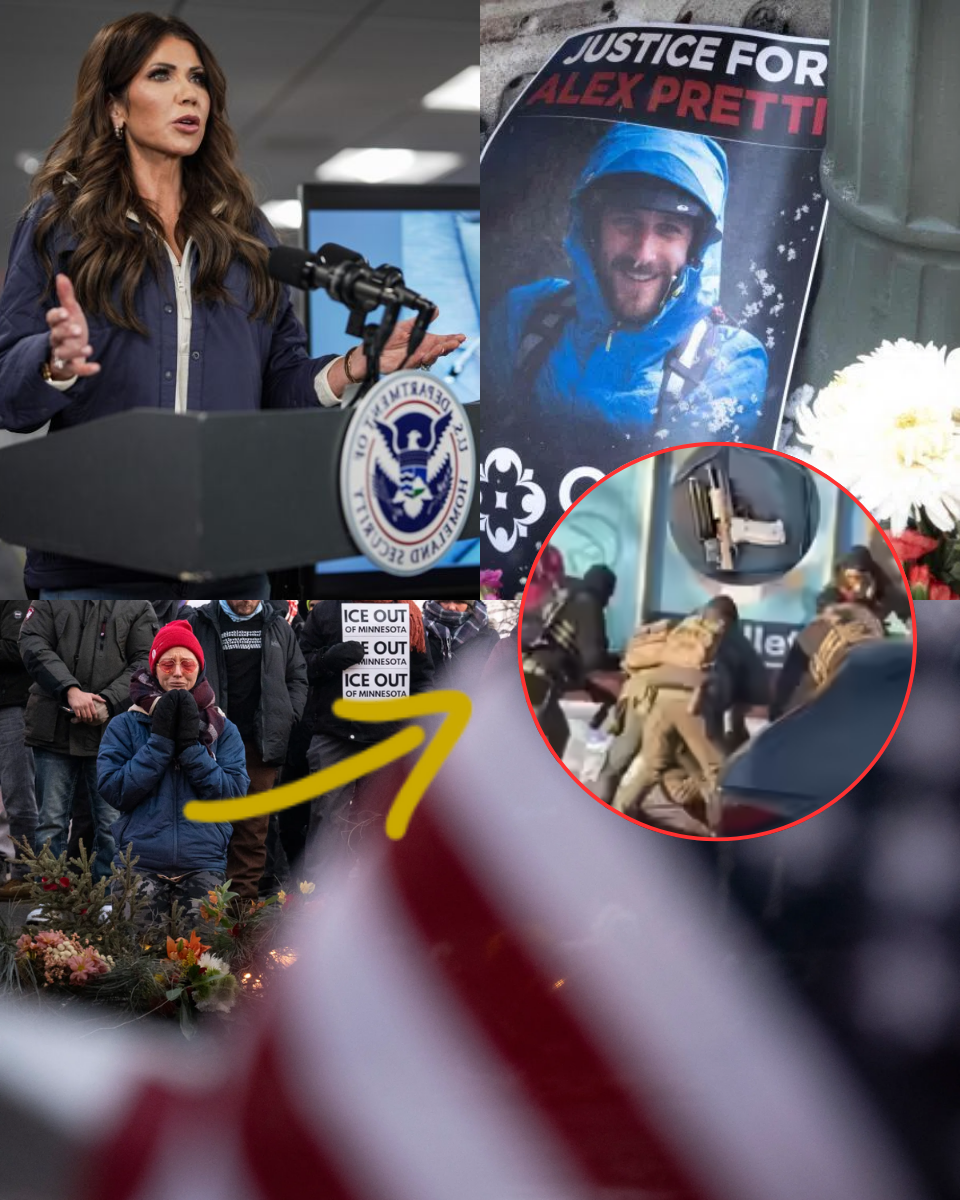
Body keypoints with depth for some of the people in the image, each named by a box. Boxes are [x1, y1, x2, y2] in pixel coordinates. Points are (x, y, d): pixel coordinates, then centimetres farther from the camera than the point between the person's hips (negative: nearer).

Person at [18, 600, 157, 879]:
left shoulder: (138, 606, 8)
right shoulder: (50, 598, 10)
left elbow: (145, 661, 1)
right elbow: (33, 644, -2)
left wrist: (107, 702, -13)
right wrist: (70, 690, -16)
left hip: (111, 730, -1)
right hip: (55, 728, 1)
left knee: (112, 825, 3)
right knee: (51, 821, 5)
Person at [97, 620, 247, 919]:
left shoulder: (223, 729, 9)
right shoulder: (124, 726, 7)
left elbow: (235, 795, -3)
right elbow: (112, 791, -5)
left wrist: (191, 746, -11)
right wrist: (160, 741, -10)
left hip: (204, 864, 1)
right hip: (140, 864, 0)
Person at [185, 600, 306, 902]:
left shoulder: (278, 627, 11)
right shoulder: (199, 624, 3)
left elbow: (298, 676, 16)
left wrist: (288, 718, 3)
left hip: (260, 742, 2)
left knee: (253, 828, 3)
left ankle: (244, 901, 8)